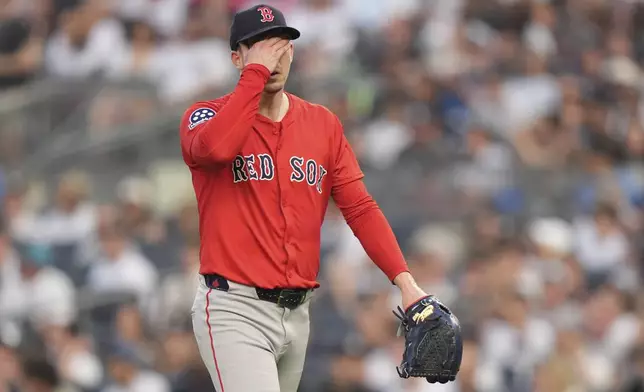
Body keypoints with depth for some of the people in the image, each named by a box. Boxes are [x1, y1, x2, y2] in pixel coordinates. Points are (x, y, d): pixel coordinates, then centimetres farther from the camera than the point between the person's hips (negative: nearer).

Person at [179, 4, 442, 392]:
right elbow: (214, 147, -27)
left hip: (297, 312, 6)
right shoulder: (207, 116, -1)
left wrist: (405, 281, -6)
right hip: (235, 312, -5)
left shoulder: (323, 124, 12)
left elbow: (360, 207, 6)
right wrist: (256, 71, -18)